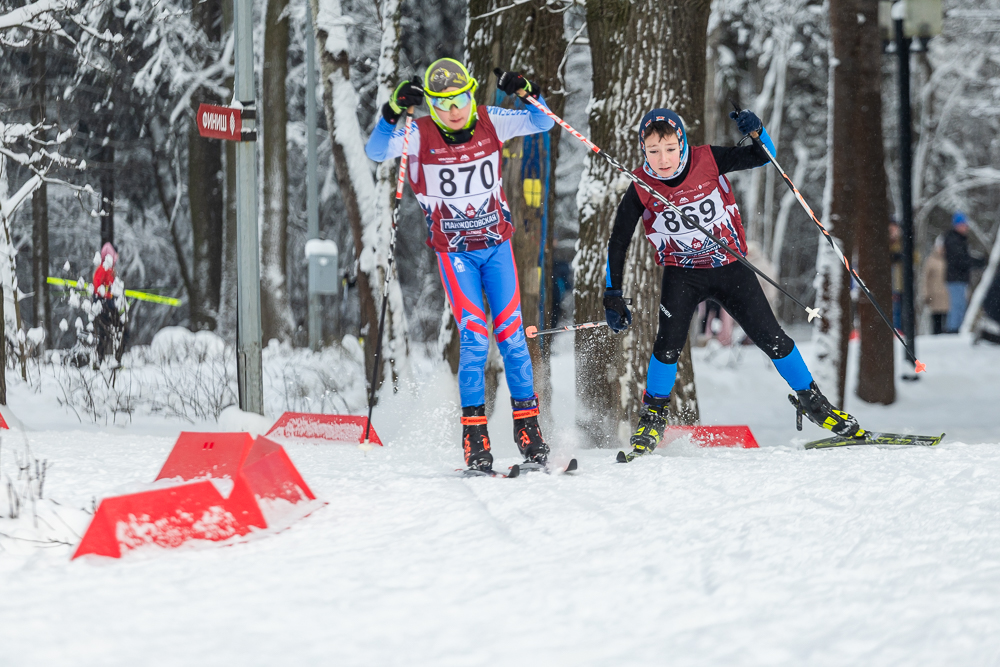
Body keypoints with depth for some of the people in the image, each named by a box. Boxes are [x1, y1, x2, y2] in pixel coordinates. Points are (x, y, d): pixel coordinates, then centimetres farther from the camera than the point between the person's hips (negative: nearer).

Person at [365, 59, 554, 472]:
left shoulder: (490, 123, -6)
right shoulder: (420, 136, -13)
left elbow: (541, 123, -4)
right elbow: (376, 152, -25)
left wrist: (527, 94, -23)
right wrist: (393, 113, -41)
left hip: (496, 243, 2)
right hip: (455, 251, -2)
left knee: (511, 334, -2)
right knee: (474, 336, -13)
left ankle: (527, 423, 6)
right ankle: (474, 432, -7)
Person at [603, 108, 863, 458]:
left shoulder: (707, 161, -15)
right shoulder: (640, 192, -15)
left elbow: (762, 156, -7)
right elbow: (617, 244, -7)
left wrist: (757, 132, -29)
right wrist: (612, 295, -11)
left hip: (730, 267, 1)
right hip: (683, 275, -1)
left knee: (772, 339, -1)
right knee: (669, 342, -20)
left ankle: (811, 400, 21)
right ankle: (652, 416, 1)